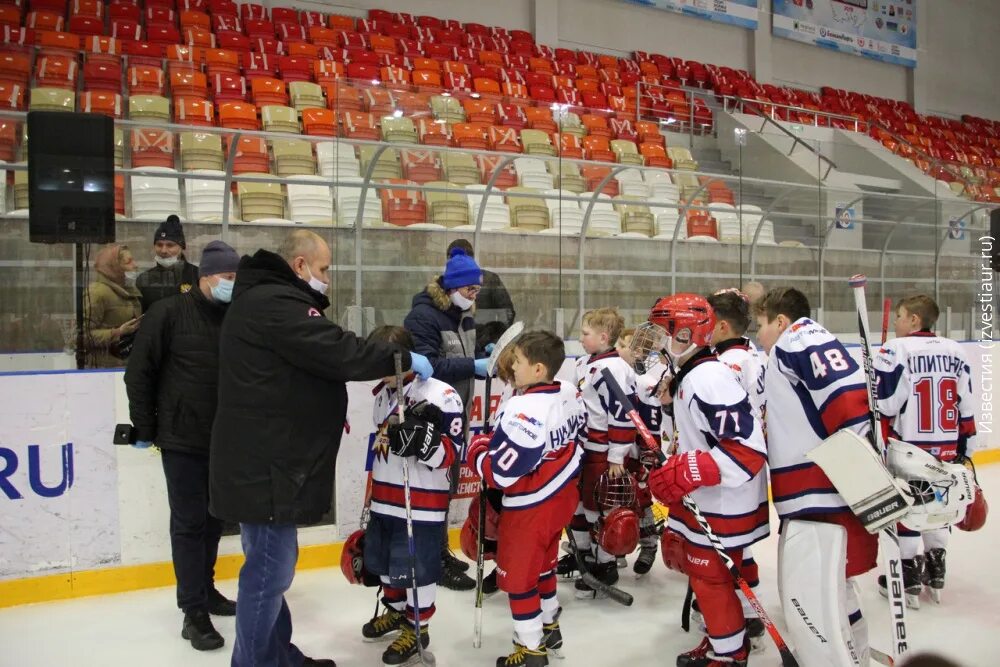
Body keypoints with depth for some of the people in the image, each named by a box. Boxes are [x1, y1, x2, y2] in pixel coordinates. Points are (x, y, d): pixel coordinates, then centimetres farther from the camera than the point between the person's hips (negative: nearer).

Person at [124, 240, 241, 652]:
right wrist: (145, 429, -5)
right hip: (182, 438, -5)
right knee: (189, 522, 1)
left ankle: (205, 589, 33)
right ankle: (193, 611, 10)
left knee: (214, 518, 16)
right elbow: (139, 373, -7)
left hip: (224, 439, 5)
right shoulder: (169, 313, -10)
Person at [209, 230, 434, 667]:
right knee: (270, 568, -1)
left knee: (273, 563, 20)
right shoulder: (274, 304, -18)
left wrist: (388, 365, 6)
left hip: (266, 457, 11)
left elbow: (321, 356, 16)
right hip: (263, 462, -11)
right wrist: (403, 359, -11)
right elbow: (338, 352, -23)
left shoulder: (271, 299, 17)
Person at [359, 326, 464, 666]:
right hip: (384, 499, 8)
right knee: (384, 559, 19)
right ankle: (396, 609, 43)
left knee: (417, 566, 2)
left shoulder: (441, 395, -17)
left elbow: (450, 452, -18)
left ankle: (417, 626, 22)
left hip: (422, 502, -8)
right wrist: (371, 493, 24)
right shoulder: (382, 394, 9)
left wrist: (424, 440, -36)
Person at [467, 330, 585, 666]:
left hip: (530, 508, -9)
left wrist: (478, 447, -11)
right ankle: (550, 627, 43)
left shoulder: (524, 411, -31)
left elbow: (499, 472, -28)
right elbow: (578, 432, 13)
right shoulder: (570, 393, -4)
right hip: (562, 496, 9)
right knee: (543, 563, 26)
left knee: (518, 576, 9)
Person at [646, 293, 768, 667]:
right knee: (703, 573, 20)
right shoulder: (688, 377, 8)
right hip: (704, 503, 10)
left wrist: (689, 472, -30)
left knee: (710, 578, 3)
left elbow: (748, 449, -29)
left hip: (723, 507, -10)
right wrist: (675, 473, 21)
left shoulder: (709, 379, -25)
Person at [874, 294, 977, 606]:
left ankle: (908, 574, 11)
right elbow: (966, 405, 9)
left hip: (907, 447, -5)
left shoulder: (896, 351, -12)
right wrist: (965, 446, 17)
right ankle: (935, 571, 26)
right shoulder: (954, 350, 5)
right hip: (945, 448, 6)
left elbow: (884, 405, -14)